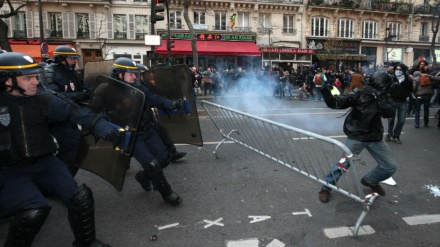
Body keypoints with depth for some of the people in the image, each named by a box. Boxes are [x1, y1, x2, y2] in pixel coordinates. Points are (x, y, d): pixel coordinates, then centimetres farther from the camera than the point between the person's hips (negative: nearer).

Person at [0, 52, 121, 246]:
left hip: (44, 163, 3)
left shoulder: (42, 99, 1)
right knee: (34, 212, -26)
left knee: (81, 198, -12)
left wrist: (107, 130, -20)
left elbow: (75, 113, -8)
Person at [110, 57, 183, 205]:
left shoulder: (139, 87, 2)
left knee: (164, 158, 8)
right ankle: (167, 193, 12)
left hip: (148, 131, 6)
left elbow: (155, 99, -3)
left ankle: (144, 176, 35)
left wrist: (172, 104, -18)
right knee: (152, 164, -10)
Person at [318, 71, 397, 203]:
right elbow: (335, 103, -21)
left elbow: (390, 113, -14)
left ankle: (369, 180, 37)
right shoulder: (358, 95, -14)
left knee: (391, 166, 10)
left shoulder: (381, 99, 4)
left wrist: (378, 100, -28)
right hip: (356, 137, -6)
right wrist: (326, 92, -39)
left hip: (375, 139, 6)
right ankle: (326, 188, 9)